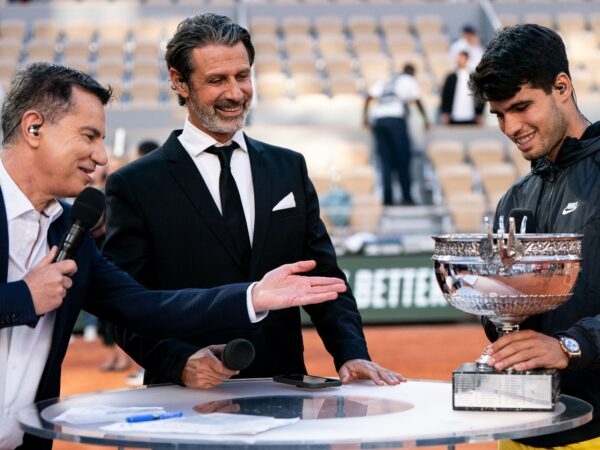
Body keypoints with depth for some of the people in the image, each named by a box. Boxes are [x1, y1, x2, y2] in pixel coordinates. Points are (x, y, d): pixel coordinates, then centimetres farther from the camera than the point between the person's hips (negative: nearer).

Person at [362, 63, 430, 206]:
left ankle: (387, 198, 2)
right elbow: (418, 101, 8)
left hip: (377, 119, 4)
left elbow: (369, 96, 17)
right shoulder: (410, 81, 15)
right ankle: (407, 197, 1)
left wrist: (365, 116, 16)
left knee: (385, 161, 7)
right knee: (403, 159, 3)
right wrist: (425, 119, 15)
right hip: (396, 118, -4)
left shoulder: (385, 81, 26)